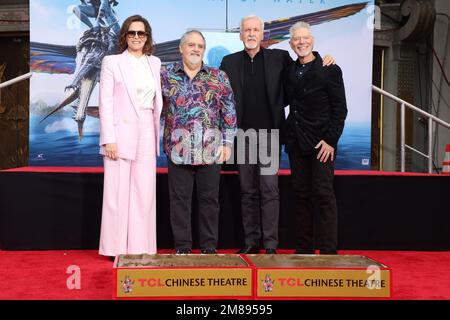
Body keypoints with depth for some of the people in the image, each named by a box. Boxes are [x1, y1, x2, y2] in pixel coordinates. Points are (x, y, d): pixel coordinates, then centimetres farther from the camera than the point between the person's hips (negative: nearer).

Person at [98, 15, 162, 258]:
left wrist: (159, 135, 8)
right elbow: (105, 103, -4)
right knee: (118, 192, -1)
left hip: (147, 135, 4)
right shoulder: (111, 62, 1)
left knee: (145, 192, 5)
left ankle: (142, 248, 12)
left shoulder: (154, 63, 13)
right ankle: (117, 249, 8)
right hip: (120, 133, -4)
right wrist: (108, 140, -11)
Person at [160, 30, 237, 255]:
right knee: (179, 199, 4)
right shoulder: (166, 76, 6)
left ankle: (209, 246, 17)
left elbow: (229, 111, 6)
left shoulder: (218, 77, 6)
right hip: (178, 150, 0)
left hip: (210, 150, 0)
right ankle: (182, 247, 14)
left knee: (209, 198, 6)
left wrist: (227, 142, 0)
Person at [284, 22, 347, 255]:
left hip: (321, 143, -5)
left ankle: (329, 251, 1)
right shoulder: (289, 72, 13)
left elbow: (340, 109, -7)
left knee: (323, 195, -5)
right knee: (301, 195, 8)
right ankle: (303, 248, 15)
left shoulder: (330, 70, -3)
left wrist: (331, 140, -13)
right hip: (296, 143, 5)